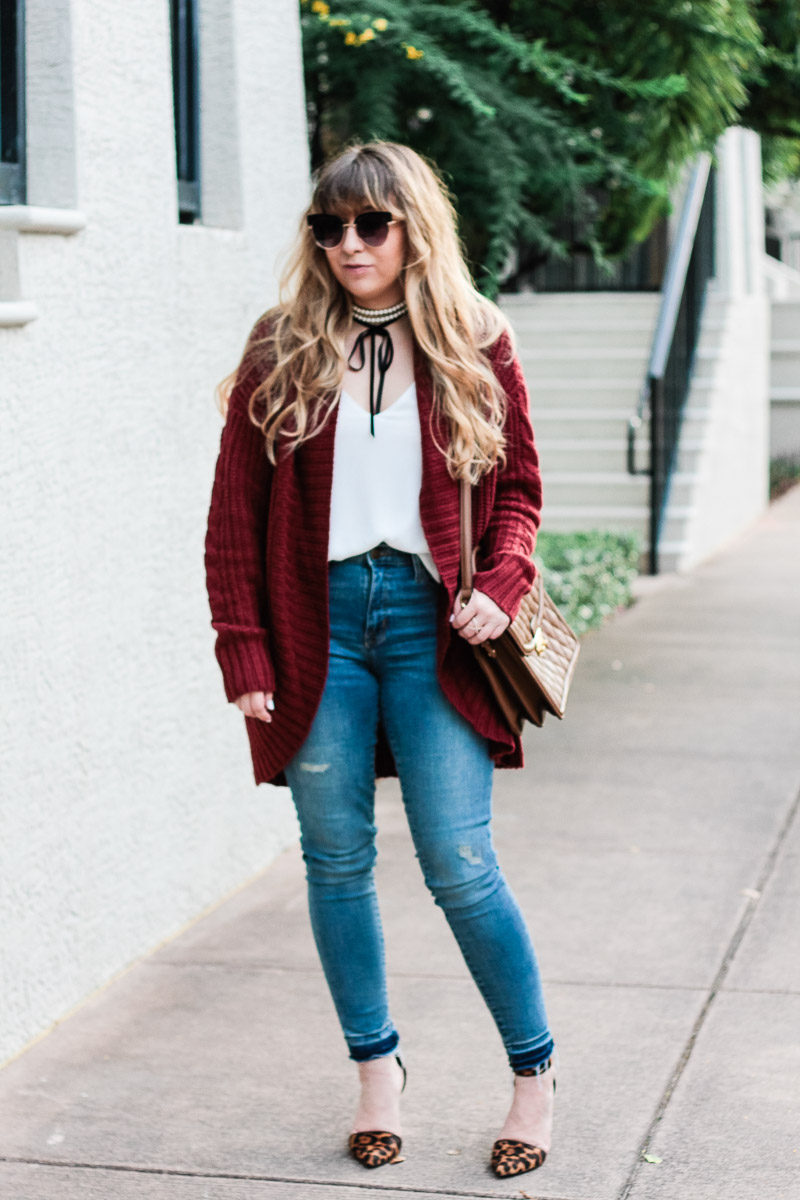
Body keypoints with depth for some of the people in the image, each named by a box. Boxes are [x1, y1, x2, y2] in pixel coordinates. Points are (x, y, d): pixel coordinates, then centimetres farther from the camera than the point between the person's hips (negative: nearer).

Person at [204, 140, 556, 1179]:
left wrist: (501, 586, -9)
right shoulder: (282, 352, 4)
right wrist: (244, 652, -1)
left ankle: (535, 1073, 15)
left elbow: (517, 487, 10)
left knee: (460, 866, -4)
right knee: (337, 860, 8)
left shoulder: (474, 345, 5)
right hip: (317, 623, 2)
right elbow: (235, 511, 5)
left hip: (429, 622, -1)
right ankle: (376, 1068, 26)